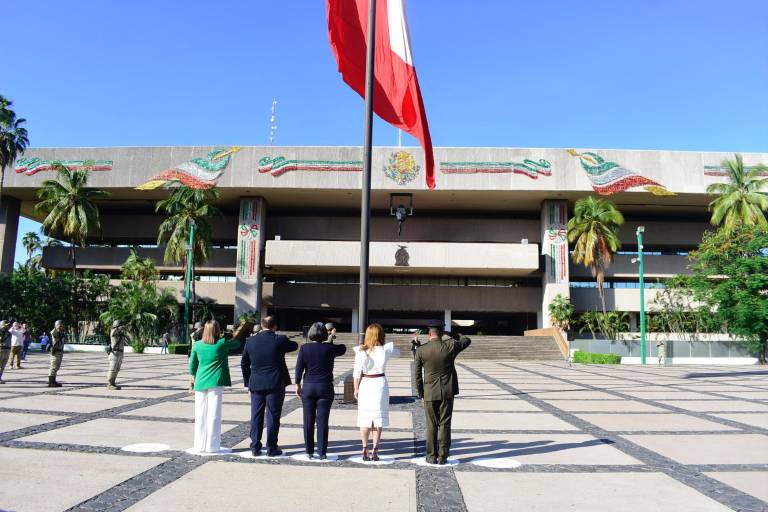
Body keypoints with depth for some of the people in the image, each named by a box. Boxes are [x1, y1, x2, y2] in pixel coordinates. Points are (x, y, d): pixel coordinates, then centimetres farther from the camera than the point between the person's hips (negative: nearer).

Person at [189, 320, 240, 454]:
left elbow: (192, 365, 12)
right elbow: (238, 344, 5)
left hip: (200, 382, 4)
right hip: (215, 382, -4)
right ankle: (212, 446, 4)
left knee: (200, 415, 9)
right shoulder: (222, 344, -6)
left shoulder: (197, 345, 5)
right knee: (214, 415, 1)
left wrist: (192, 378, 25)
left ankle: (200, 445, 15)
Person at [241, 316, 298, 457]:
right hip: (275, 384, -3)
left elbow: (244, 363, 7)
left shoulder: (250, 341, 1)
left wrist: (247, 382, 16)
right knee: (273, 416, 5)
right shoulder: (279, 340, -10)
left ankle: (255, 447, 16)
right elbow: (294, 346, 10)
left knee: (256, 416, 11)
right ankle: (271, 448, 11)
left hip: (256, 385, 3)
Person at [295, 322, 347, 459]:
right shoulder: (329, 348, -6)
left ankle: (309, 451, 15)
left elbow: (299, 368, -3)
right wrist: (330, 342, 24)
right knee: (322, 421, 3)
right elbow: (343, 349, 14)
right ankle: (322, 452, 7)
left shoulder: (304, 348, -4)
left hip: (308, 387, 1)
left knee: (308, 421, 9)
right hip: (325, 388, -1)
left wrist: (298, 385, 7)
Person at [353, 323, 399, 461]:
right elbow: (398, 353, 15)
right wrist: (385, 344, 11)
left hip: (365, 384, 0)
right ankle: (375, 451, 8)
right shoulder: (386, 349, -6)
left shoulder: (361, 351, -7)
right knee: (378, 418, 7)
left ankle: (365, 450, 11)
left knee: (365, 418, 9)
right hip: (380, 384, 0)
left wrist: (356, 388, 5)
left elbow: (357, 372, -5)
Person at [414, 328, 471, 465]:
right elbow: (467, 340, 14)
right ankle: (442, 456, 11)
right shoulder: (451, 346, -7)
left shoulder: (420, 350, -6)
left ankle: (432, 456, 14)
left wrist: (421, 394, 9)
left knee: (431, 426, 10)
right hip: (447, 392, 0)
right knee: (445, 424, 8)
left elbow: (417, 375, -1)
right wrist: (450, 333, 16)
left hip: (430, 393, 0)